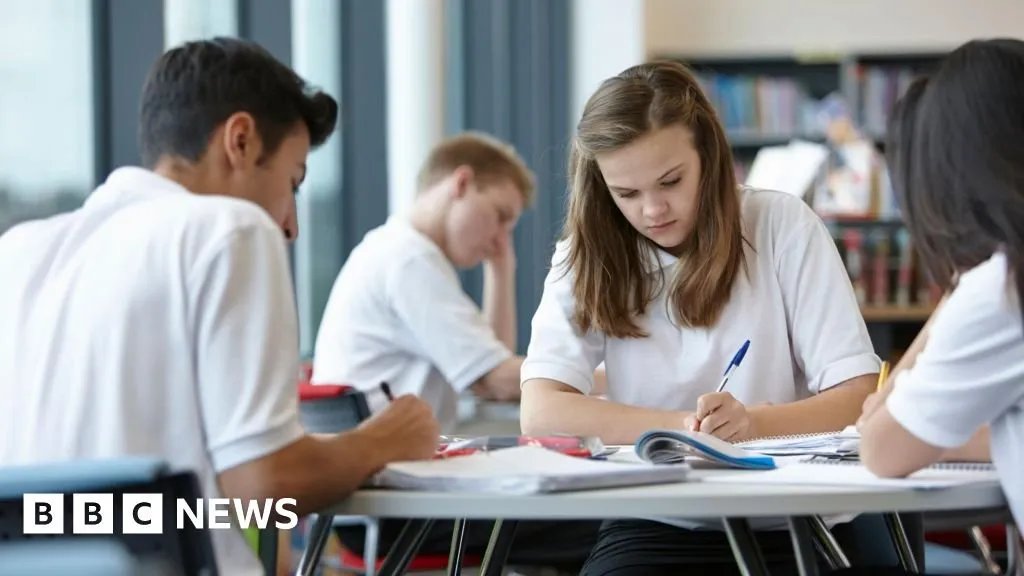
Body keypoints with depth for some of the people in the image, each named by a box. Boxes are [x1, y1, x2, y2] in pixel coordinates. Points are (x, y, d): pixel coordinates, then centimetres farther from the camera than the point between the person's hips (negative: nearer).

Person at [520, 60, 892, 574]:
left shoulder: (782, 225, -4)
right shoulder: (587, 257, 1)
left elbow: (859, 397, -7)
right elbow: (541, 412, -11)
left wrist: (753, 423, -26)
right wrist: (685, 426, -21)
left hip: (792, 525, 0)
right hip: (656, 527, 0)